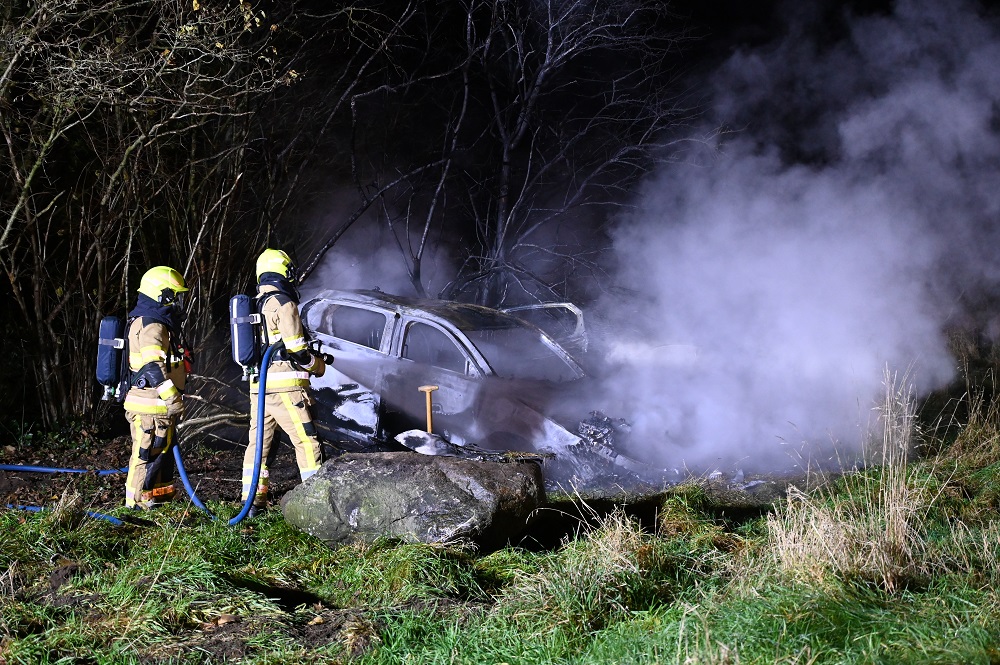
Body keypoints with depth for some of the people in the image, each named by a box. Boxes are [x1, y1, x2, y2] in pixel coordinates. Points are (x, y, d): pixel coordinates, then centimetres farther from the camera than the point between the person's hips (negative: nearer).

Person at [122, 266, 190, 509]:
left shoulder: (155, 321, 19)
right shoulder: (151, 325, -16)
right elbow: (153, 367, -25)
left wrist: (173, 398, 27)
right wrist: (173, 399, -26)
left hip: (159, 405, 11)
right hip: (150, 406, -11)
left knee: (163, 453, 17)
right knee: (148, 453, -5)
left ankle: (161, 498, 26)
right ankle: (137, 503, 0)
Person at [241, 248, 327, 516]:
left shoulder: (254, 306, 15)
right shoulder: (283, 304, -10)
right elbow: (296, 351, -14)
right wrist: (318, 365, 5)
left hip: (258, 385, 8)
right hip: (284, 387, -8)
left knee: (259, 442, 12)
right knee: (306, 441, -4)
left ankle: (252, 501, 15)